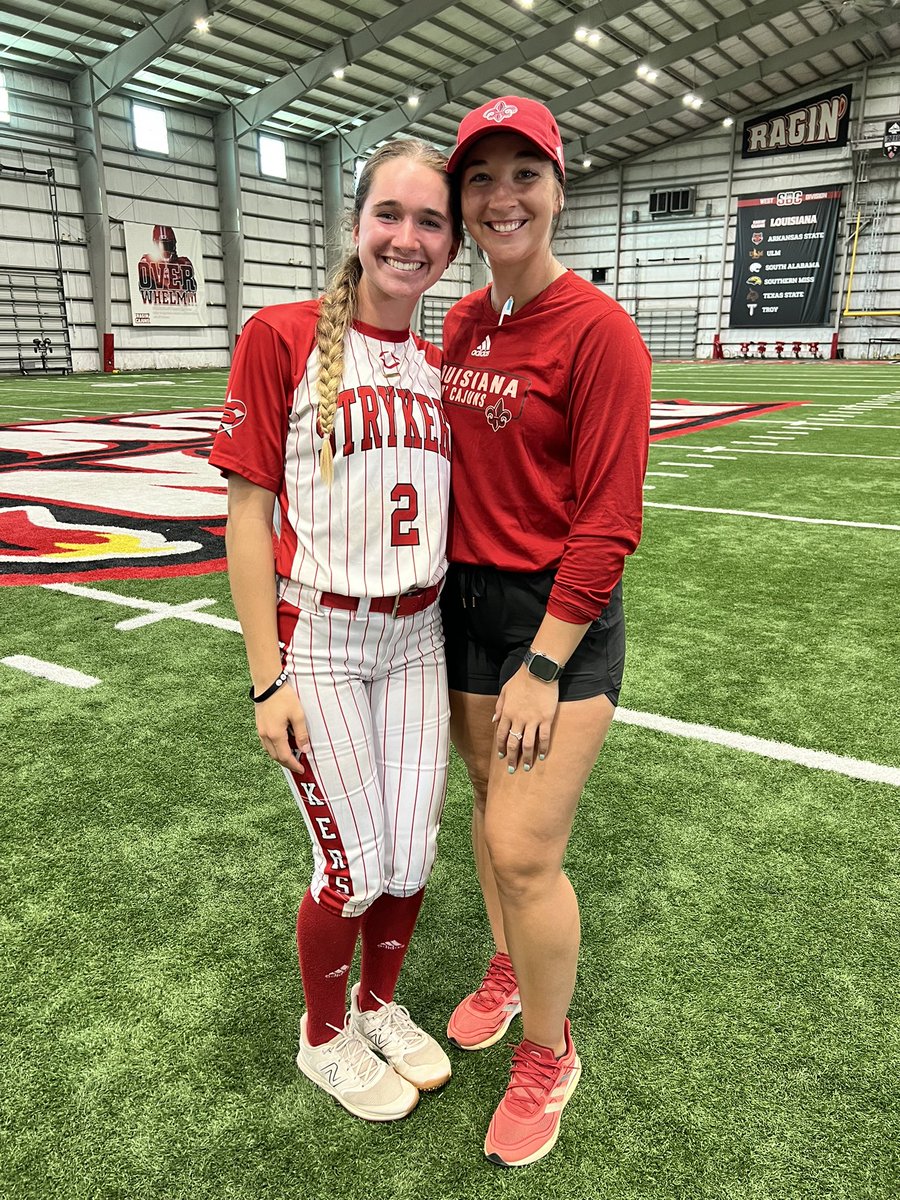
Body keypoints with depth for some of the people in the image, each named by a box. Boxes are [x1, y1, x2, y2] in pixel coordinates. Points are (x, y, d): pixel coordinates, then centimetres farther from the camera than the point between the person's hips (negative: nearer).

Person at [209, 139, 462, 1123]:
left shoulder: (440, 365, 7)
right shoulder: (280, 337, -8)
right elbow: (247, 515, -9)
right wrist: (268, 681, -12)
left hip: (417, 638, 5)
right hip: (317, 640, -4)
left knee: (412, 858, 11)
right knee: (354, 868, 4)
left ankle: (378, 1004, 43)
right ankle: (323, 1035, 36)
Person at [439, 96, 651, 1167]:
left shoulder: (599, 330, -13)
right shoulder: (459, 323, 8)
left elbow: (607, 523, -16)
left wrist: (543, 666, -16)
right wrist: (453, 585, 11)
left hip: (562, 613, -6)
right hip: (467, 596, 7)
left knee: (524, 851, -4)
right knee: (488, 800, 18)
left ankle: (548, 1052, 25)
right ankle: (507, 970, 45)